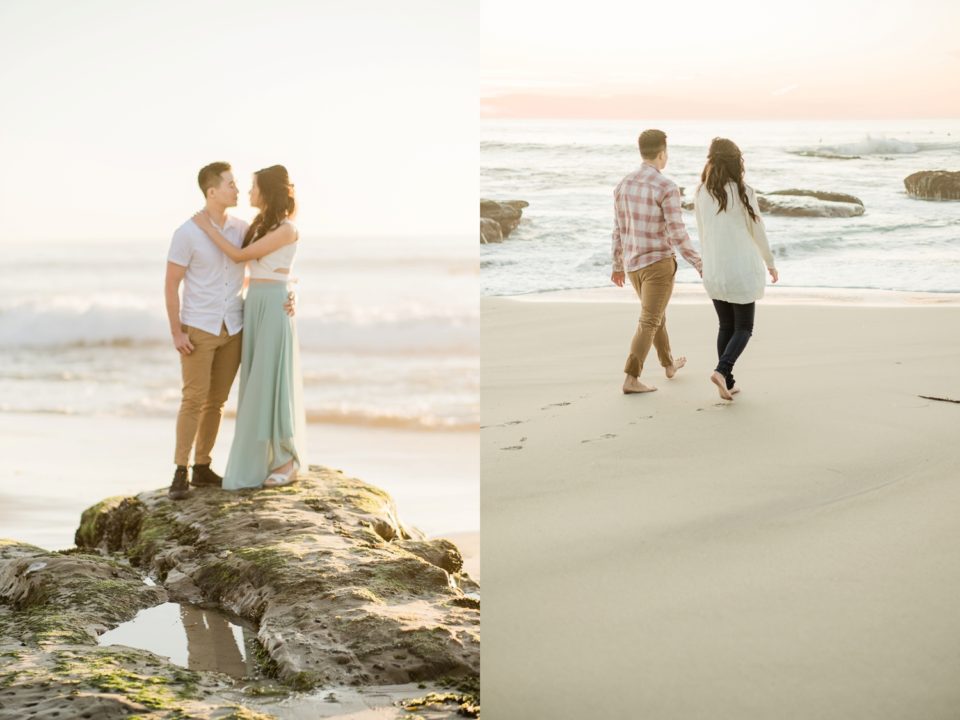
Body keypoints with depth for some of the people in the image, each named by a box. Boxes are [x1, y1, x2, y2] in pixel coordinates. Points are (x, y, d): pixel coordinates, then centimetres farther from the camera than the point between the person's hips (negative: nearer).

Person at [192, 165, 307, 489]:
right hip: (254, 307, 9)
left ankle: (288, 462, 3)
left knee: (275, 382, -6)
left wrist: (207, 226, -7)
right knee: (257, 384, 9)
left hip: (275, 308, -8)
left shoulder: (286, 230, -14)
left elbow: (239, 256, -14)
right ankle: (265, 460, 15)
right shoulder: (259, 225, 13)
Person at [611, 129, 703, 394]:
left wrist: (618, 267, 18)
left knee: (655, 313, 25)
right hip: (658, 264, -7)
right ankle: (631, 380, -8)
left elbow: (619, 230, 7)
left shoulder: (624, 184, 1)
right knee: (648, 323, -4)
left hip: (634, 264, 7)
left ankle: (669, 364, 41)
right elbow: (677, 234, -19)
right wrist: (700, 265, -8)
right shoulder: (667, 188, -19)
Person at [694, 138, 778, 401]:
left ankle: (727, 384, 12)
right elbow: (758, 232, -4)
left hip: (713, 271, 4)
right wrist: (770, 263, 11)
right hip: (742, 270, -3)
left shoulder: (701, 194, -2)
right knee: (744, 328, 8)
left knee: (726, 326, 16)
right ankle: (722, 370, -15)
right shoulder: (744, 192, -12)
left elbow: (702, 234, 7)